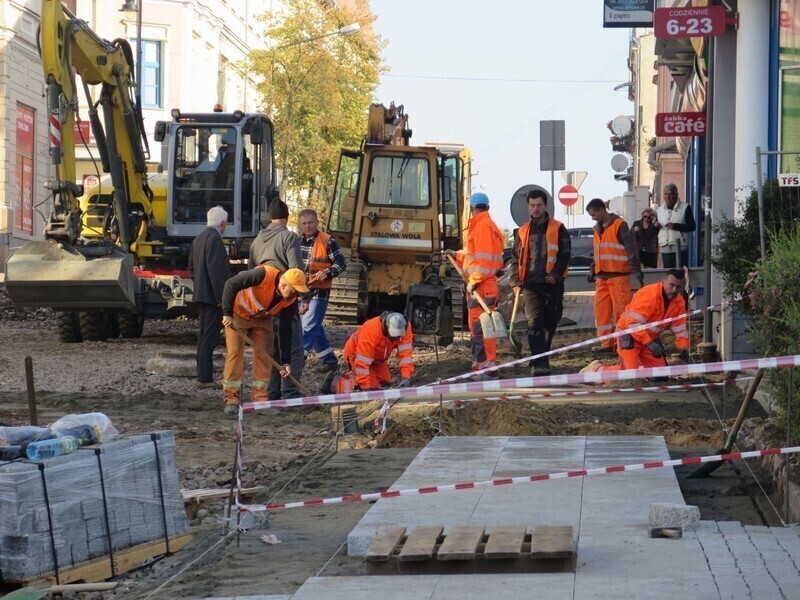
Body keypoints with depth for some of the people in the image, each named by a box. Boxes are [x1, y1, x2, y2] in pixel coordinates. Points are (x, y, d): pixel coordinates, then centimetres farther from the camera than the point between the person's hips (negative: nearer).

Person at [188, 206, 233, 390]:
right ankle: (205, 378, -8)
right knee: (209, 338, -8)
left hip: (201, 295, 10)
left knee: (204, 337, 14)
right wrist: (221, 297, -19)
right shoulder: (215, 239, -16)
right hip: (212, 296, -10)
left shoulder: (198, 239, 13)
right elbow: (216, 270, -21)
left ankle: (203, 376, 18)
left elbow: (192, 268, 20)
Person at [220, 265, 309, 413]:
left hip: (262, 319, 5)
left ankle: (261, 399, 4)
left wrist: (285, 362, -13)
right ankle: (231, 399, -7)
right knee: (235, 351, -10)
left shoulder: (291, 300, -18)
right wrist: (227, 313, -32)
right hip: (238, 314, -5)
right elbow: (231, 284, -34)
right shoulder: (264, 275, -36)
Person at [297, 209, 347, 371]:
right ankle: (329, 360, 25)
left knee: (309, 327, -12)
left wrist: (327, 273, -22)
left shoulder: (328, 241, -8)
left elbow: (341, 264, -7)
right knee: (315, 328, 14)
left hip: (318, 292, -7)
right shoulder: (297, 241, 11)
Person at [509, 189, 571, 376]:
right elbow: (516, 258, 14)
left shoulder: (558, 229, 3)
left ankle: (540, 359, 25)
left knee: (550, 324, 9)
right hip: (531, 284, 0)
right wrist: (515, 282, 3)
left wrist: (556, 274, -13)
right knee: (534, 324, -12)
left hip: (553, 284, 0)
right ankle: (540, 364, -18)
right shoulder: (522, 232, 11)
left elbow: (565, 254, 0)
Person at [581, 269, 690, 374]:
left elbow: (680, 328, 3)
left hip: (651, 338, 8)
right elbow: (634, 323, -30)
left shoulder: (679, 302, -3)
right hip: (629, 335, -8)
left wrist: (683, 347, -14)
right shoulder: (649, 295, -27)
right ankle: (596, 369, 4)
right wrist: (649, 343, -35)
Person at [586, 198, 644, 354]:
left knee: (621, 309, -6)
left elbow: (631, 249, -10)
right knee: (601, 310, 3)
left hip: (618, 275, -7)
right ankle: (606, 343, 8)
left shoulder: (619, 225, -6)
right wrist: (592, 269, 18)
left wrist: (636, 270, -14)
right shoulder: (598, 228, 17)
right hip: (602, 276, 7)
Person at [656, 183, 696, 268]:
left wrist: (675, 226, -16)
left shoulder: (685, 208, 0)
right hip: (665, 249, 4)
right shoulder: (660, 210, 15)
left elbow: (692, 226, -6)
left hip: (680, 248, -4)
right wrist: (656, 226, -2)